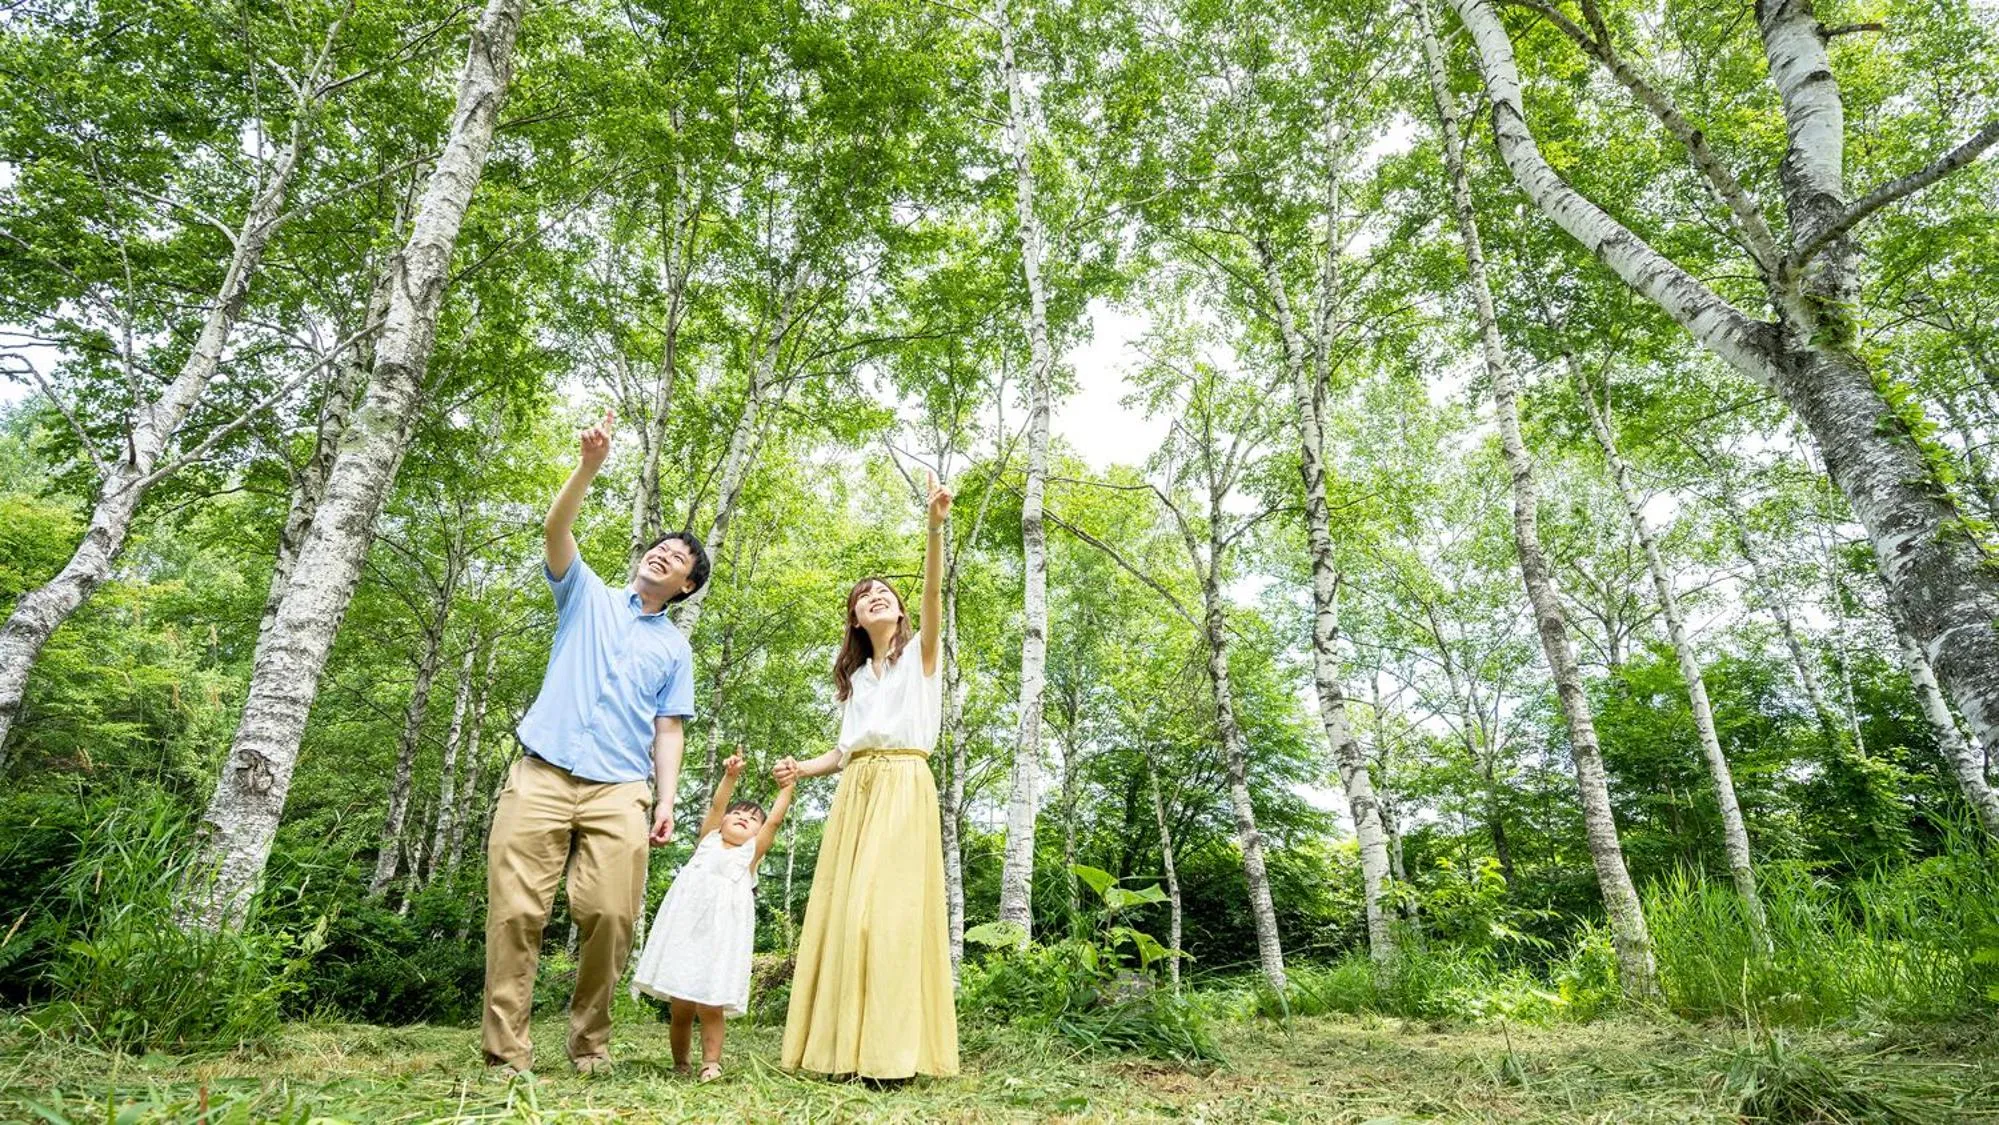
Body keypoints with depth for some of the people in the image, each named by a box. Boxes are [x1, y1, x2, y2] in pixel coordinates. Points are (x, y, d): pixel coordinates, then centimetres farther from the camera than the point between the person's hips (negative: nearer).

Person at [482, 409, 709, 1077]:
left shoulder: (675, 648, 19)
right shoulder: (588, 596, 16)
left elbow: (668, 729, 14)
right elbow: (556, 531, -1)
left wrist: (666, 799, 1)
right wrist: (588, 467, -15)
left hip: (621, 790, 1)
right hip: (542, 773, -1)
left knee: (610, 915, -8)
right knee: (515, 910, -6)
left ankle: (590, 1044, 8)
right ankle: (505, 1052, 2)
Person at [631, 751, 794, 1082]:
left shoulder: (751, 853, 14)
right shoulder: (708, 841, 17)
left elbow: (775, 819, 4)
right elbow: (716, 805, 3)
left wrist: (786, 786, -3)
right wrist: (731, 776, -11)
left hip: (722, 934, -1)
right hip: (686, 929, 1)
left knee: (711, 1006, -8)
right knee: (680, 1006, 4)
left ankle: (711, 1062, 5)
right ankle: (680, 1064, 21)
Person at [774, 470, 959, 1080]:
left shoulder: (919, 654, 7)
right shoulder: (854, 675, 23)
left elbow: (933, 592, -11)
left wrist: (935, 526, -26)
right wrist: (802, 769, 3)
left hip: (903, 786, -6)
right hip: (854, 791, 6)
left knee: (891, 906, -13)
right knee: (843, 909, 0)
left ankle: (893, 1049, -10)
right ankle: (842, 1044, 5)